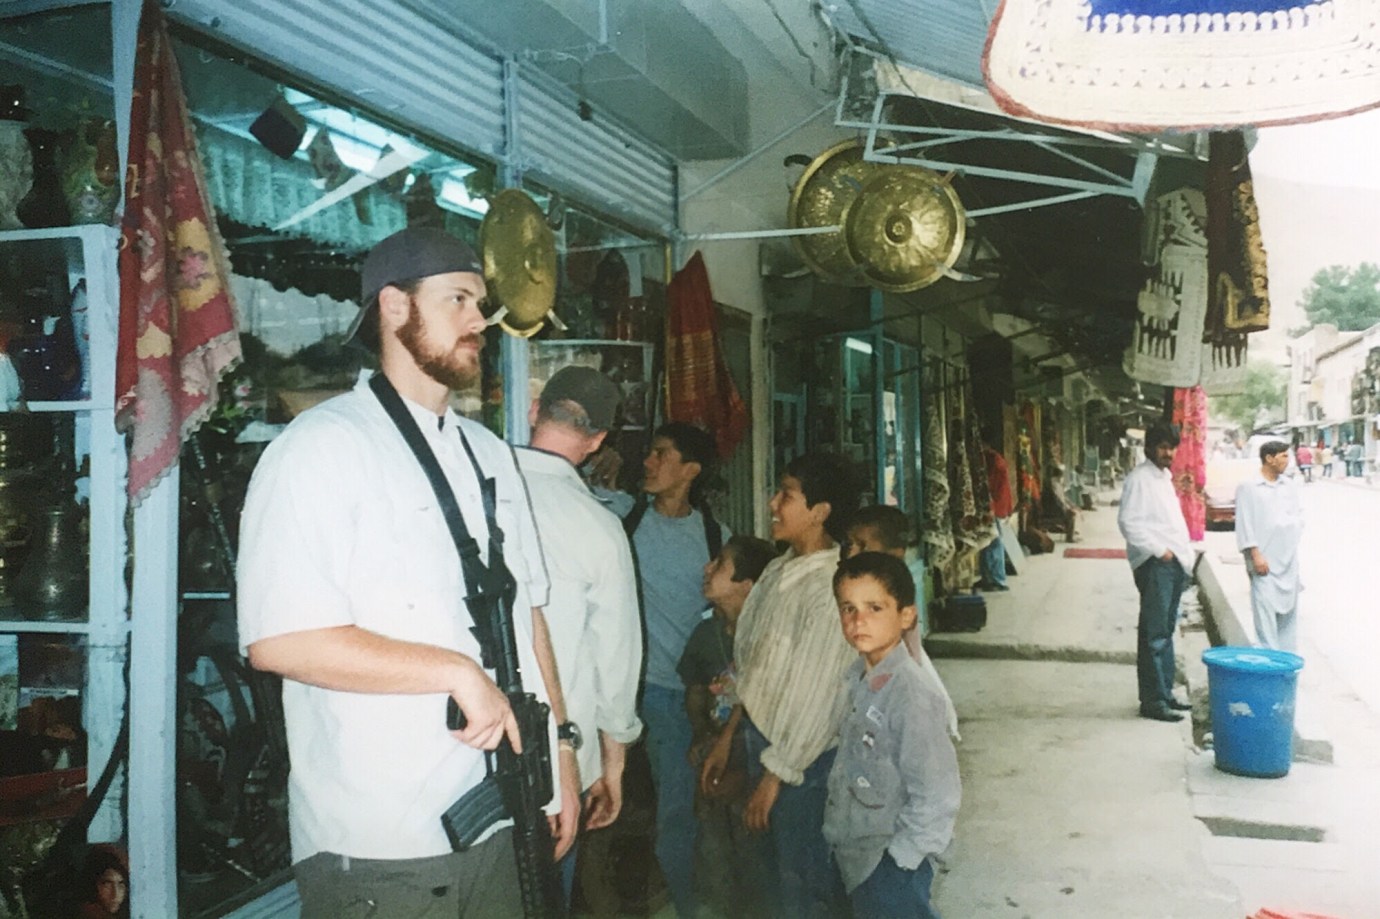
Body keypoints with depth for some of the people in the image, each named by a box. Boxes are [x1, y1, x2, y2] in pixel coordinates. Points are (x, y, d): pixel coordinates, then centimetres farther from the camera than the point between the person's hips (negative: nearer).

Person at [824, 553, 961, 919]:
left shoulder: (911, 693, -24)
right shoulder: (855, 679, -1)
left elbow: (937, 796, -22)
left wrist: (897, 859, -16)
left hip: (890, 865, -7)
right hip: (853, 856, 7)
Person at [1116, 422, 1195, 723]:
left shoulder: (1164, 478, 20)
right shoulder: (1139, 478, -8)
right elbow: (1128, 522, -17)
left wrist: (1185, 554, 14)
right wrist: (1159, 550, -19)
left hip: (1174, 563, 9)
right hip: (1154, 564, -9)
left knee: (1166, 631, 15)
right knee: (1153, 635, -8)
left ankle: (1165, 692, 23)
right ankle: (1152, 701, -5)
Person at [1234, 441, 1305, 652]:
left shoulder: (1290, 486, 12)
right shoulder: (1248, 488, -4)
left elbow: (1299, 514, 20)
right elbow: (1245, 524, -7)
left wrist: (1295, 535, 2)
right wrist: (1255, 555, -12)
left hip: (1290, 560, 5)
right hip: (1265, 561, -5)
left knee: (1289, 610, 10)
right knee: (1265, 610, -8)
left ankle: (1288, 656, 19)